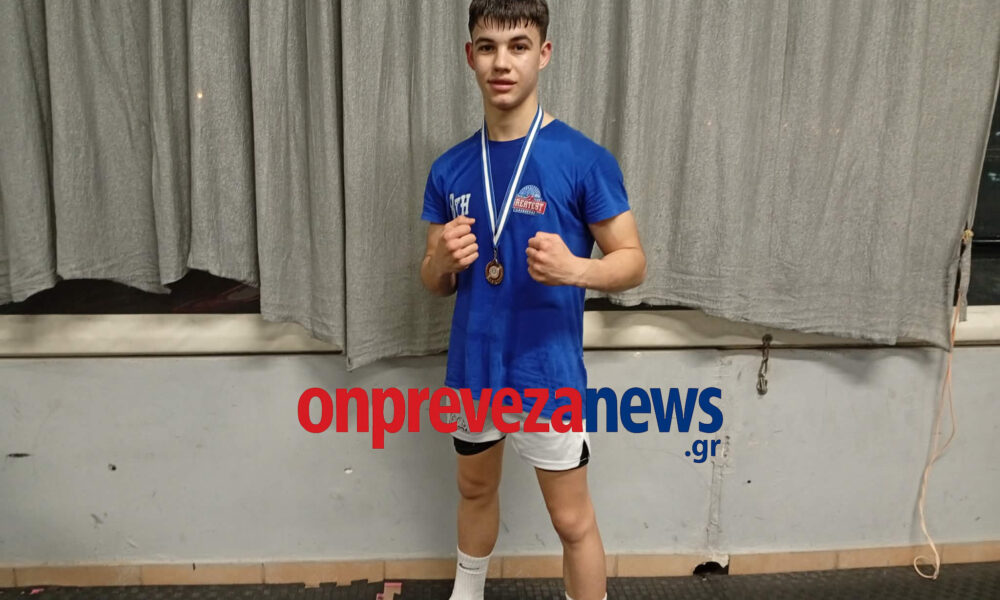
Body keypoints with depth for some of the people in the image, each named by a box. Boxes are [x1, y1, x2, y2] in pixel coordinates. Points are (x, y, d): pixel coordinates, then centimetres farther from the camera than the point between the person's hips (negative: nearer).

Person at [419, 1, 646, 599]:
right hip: (472, 369, 5)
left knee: (572, 519, 8)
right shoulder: (450, 169, 2)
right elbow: (434, 283, 8)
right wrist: (444, 260, -15)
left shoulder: (584, 159, -12)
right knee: (476, 490, 25)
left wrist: (574, 268, -28)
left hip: (548, 375, -5)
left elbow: (632, 261, -7)